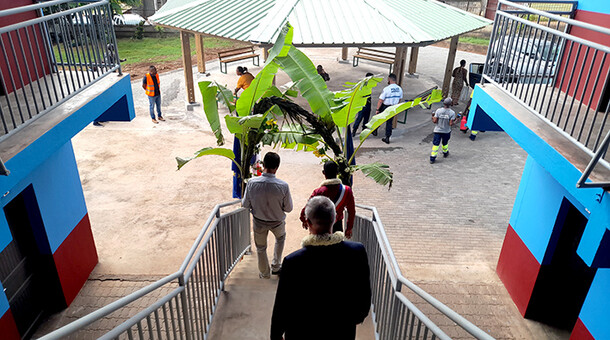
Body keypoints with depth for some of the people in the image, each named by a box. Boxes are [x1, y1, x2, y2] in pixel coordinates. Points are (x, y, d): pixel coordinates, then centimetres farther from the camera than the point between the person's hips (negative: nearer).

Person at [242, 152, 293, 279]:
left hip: (259, 222, 1)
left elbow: (245, 205, -12)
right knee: (280, 238, 34)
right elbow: (288, 208, -15)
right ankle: (276, 266, 43)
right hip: (277, 221, 0)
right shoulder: (283, 186, -28)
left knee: (261, 248, 25)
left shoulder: (252, 183, -25)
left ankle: (264, 273, 44)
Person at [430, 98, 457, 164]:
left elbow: (434, 121, -13)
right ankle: (445, 153, 48)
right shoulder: (452, 113, -15)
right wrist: (455, 121, 4)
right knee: (445, 143, 24)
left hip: (438, 131, 0)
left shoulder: (438, 111, -14)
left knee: (435, 144, 2)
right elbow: (451, 124, -16)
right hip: (446, 131, 0)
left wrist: (432, 117, 8)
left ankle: (432, 158, -2)